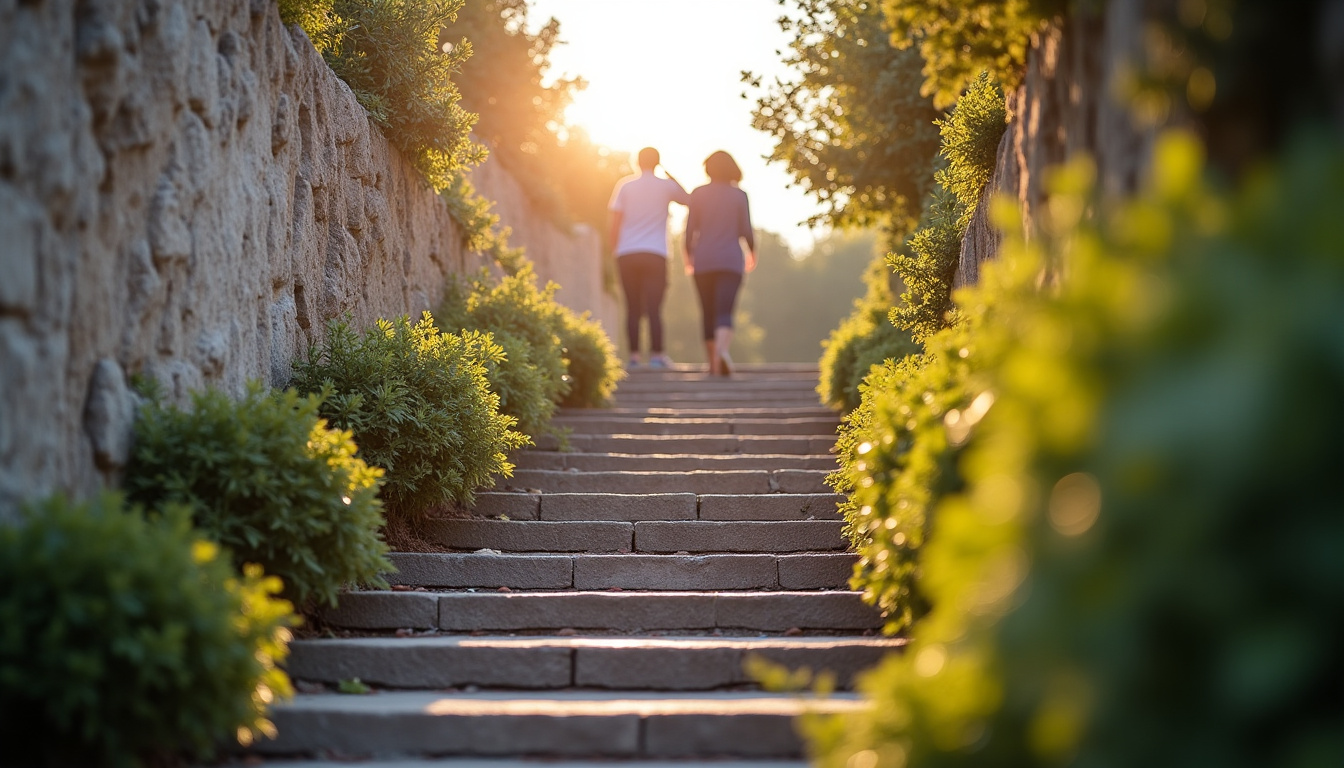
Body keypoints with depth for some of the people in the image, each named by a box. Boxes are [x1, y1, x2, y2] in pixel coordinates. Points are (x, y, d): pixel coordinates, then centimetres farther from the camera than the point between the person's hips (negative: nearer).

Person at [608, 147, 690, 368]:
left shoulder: (625, 186, 6)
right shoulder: (666, 186, 4)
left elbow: (615, 223, 3)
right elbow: (689, 200, 22)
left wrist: (615, 251, 11)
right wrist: (670, 176, 25)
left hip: (626, 254, 1)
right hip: (655, 253, -1)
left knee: (633, 308, 5)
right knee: (654, 307, -2)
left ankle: (634, 356, 1)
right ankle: (656, 355, -8)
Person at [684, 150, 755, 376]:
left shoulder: (698, 194, 2)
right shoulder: (739, 195, 2)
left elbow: (690, 230, -1)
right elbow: (746, 231, 0)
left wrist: (688, 256, 14)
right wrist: (752, 253, 18)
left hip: (703, 260, 1)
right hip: (731, 260, -1)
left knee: (708, 314, 13)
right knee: (724, 313, -11)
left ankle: (713, 364, 17)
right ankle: (722, 350, -39)